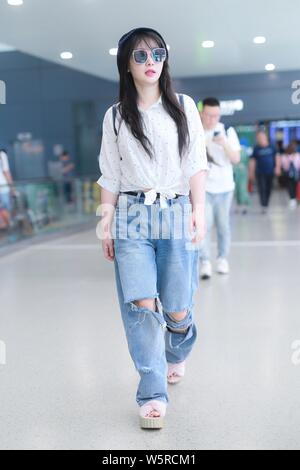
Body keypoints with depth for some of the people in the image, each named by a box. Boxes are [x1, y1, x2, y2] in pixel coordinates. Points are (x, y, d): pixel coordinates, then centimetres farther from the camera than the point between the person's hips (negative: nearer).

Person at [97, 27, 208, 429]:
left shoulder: (184, 107, 9)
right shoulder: (115, 116, 10)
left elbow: (196, 165, 5)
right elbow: (110, 176, 10)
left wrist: (199, 210, -5)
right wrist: (106, 223, 4)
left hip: (176, 214, 0)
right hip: (132, 216, 0)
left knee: (177, 308, 1)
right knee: (141, 305, -11)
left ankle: (177, 355, 36)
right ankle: (153, 395, -2)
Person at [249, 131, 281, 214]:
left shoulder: (271, 147, 1)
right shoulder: (256, 149, -5)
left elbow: (277, 157, 10)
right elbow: (252, 161, -1)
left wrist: (278, 167, 1)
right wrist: (251, 173, -2)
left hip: (270, 172, 3)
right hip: (260, 173, -3)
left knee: (268, 189, 8)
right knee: (262, 189, -10)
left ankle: (266, 205, 20)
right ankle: (263, 206, -10)